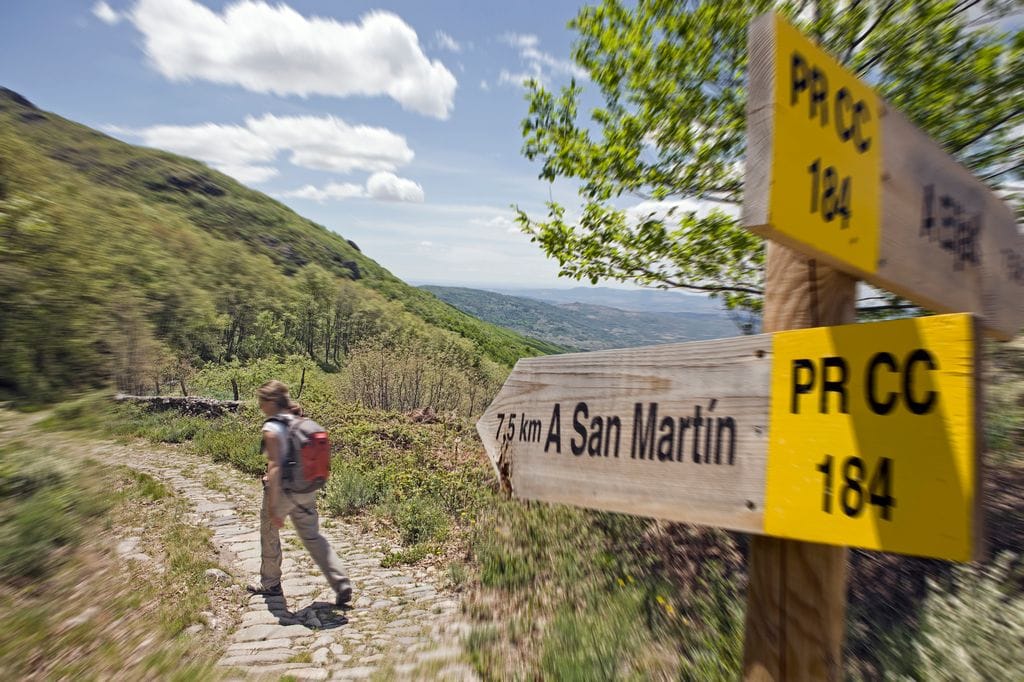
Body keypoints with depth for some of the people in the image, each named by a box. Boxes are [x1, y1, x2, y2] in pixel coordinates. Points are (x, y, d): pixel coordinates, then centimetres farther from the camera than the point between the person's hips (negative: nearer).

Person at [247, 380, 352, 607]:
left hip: (282, 491, -6)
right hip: (306, 491, 6)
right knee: (313, 537, 12)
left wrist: (273, 508, -20)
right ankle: (341, 584, 5)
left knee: (269, 535, 20)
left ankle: (270, 584, 39)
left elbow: (274, 468, -22)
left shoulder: (271, 429, -18)